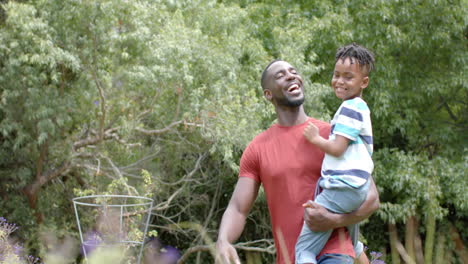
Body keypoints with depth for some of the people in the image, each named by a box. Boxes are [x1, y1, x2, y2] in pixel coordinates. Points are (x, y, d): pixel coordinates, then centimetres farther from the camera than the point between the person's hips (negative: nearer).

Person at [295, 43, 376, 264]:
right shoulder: (361, 108, 23)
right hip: (357, 188, 11)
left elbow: (337, 148, -15)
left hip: (342, 187, -11)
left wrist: (315, 138, -1)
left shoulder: (350, 108, -8)